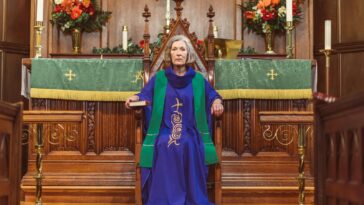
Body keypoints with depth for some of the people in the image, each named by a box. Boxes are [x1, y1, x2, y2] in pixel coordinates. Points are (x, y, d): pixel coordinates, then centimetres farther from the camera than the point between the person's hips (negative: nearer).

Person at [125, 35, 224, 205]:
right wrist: (136, 98, -10)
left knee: (189, 147, -34)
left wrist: (217, 101, -6)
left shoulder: (198, 79, 12)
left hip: (190, 132, 0)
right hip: (164, 131, 0)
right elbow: (146, 95, 13)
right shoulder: (159, 78, 11)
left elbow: (212, 95, 18)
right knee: (164, 147, -33)